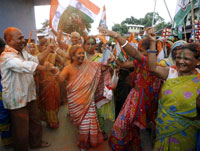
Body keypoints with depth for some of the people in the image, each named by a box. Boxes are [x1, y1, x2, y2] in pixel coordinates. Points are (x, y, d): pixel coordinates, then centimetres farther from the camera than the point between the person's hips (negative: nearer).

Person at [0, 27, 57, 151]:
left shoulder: (23, 52, 7)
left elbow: (36, 60, 11)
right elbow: (26, 66, -37)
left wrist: (48, 51, 2)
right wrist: (46, 68, -31)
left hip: (29, 95, 9)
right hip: (17, 100, -9)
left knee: (35, 121, 23)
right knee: (21, 130, 9)